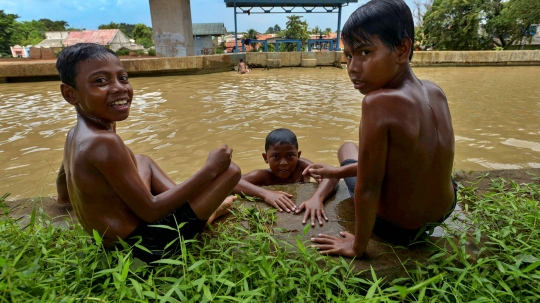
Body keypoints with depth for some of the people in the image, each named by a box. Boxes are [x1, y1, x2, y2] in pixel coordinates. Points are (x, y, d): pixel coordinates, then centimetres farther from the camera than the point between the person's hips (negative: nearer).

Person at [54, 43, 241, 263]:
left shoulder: (75, 135, 2)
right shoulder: (104, 141, -27)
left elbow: (63, 196, 18)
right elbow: (150, 212, -23)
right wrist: (210, 168, -21)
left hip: (116, 239, 9)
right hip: (144, 243, -9)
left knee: (143, 161, 31)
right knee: (230, 169, -12)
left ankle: (200, 208, 21)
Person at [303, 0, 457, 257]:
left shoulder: (377, 102, -31)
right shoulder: (435, 92, -7)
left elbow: (368, 187, -25)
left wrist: (357, 245, -9)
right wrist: (337, 172, 10)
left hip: (397, 228, -5)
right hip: (444, 212, 6)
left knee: (347, 149, 19)